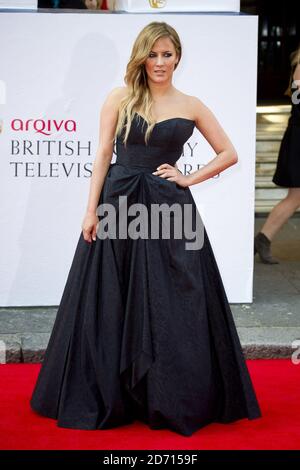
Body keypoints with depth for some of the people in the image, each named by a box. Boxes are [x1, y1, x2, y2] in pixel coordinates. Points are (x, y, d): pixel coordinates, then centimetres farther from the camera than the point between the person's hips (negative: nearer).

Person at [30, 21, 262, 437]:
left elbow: (229, 153, 11)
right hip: (119, 204, 0)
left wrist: (189, 179, 0)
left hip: (170, 208, 0)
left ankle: (173, 400, 15)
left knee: (170, 307, 1)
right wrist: (92, 210, -5)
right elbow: (103, 155, 2)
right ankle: (105, 396, 19)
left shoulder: (190, 106, 6)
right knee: (111, 305, 4)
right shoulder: (119, 99, 5)